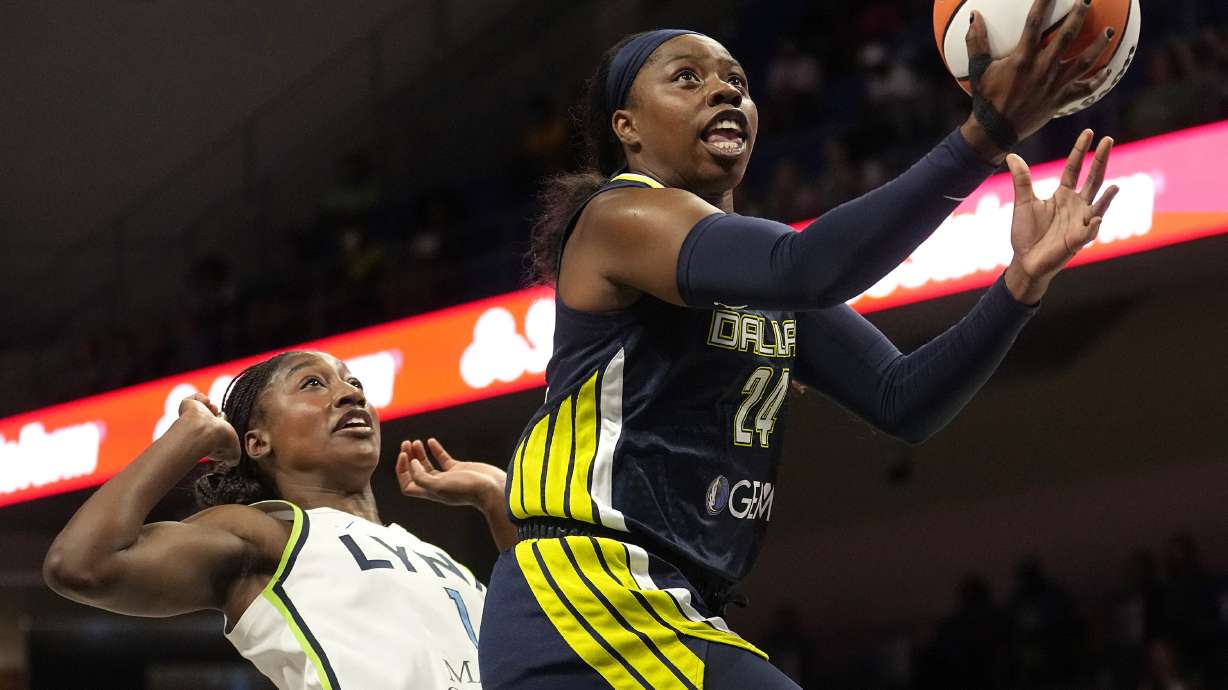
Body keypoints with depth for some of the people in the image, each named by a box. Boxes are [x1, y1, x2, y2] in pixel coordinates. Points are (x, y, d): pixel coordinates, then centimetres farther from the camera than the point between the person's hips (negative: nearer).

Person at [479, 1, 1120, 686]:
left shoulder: (763, 274, 18)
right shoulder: (621, 216, -8)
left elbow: (904, 400, 6)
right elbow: (806, 266, -27)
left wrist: (1024, 279, -9)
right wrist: (986, 134, -34)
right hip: (585, 604, -10)